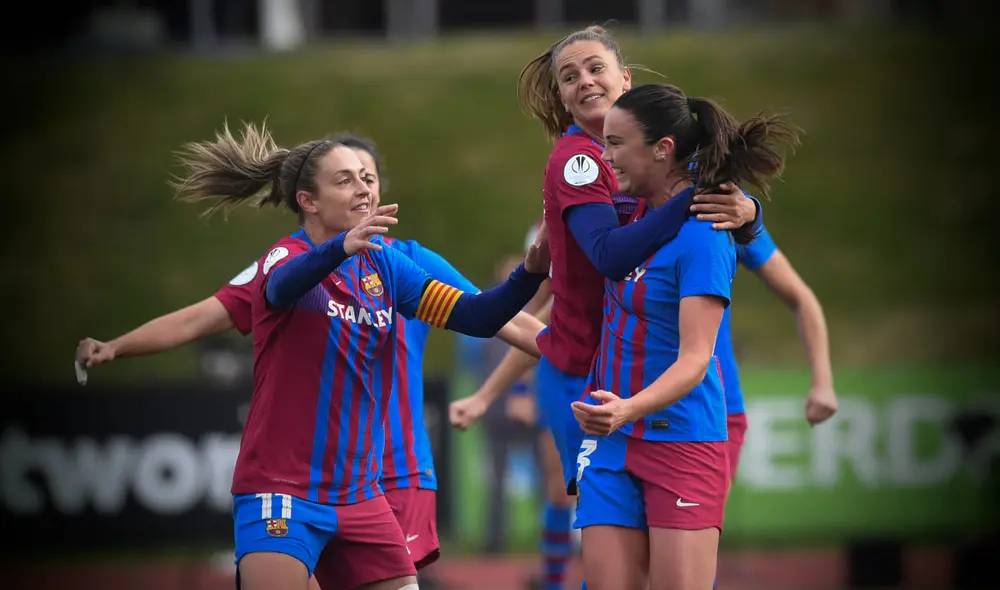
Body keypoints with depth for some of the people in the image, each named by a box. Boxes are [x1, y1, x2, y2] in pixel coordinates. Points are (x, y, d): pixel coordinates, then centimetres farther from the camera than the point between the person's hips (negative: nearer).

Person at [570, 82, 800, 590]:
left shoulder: (702, 236, -17)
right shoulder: (638, 210, 6)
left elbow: (695, 359, -23)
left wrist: (629, 409, -38)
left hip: (682, 446, -7)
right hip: (611, 440, 7)